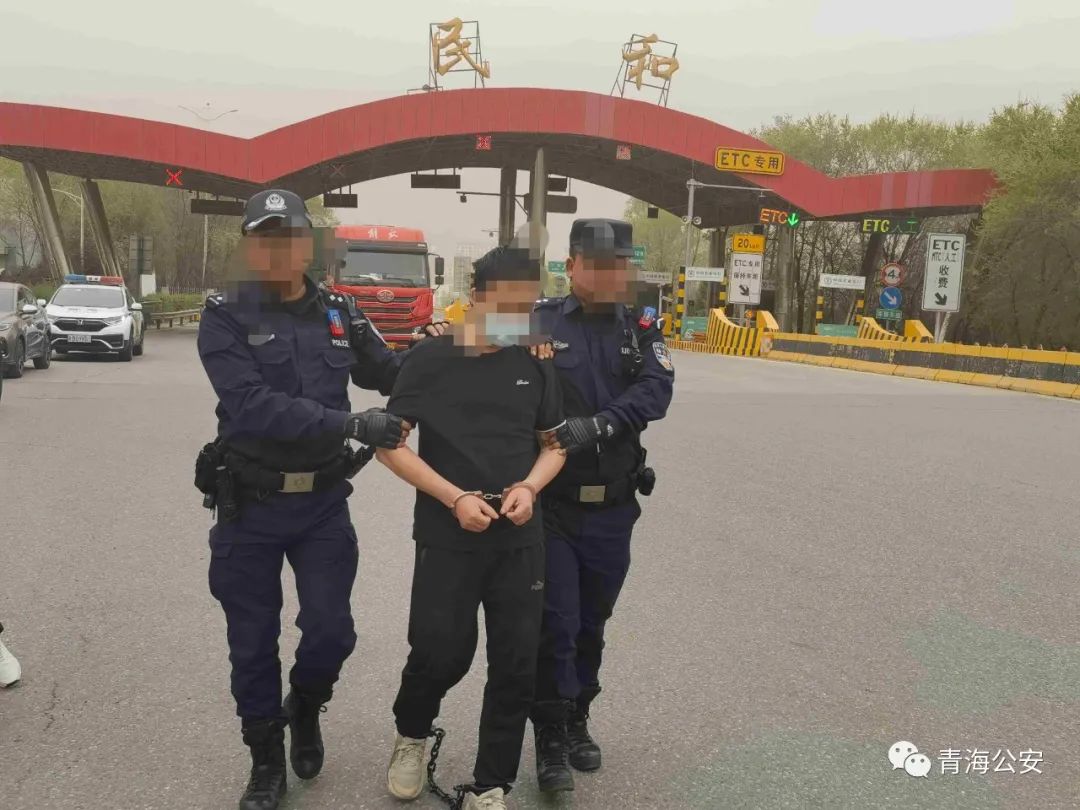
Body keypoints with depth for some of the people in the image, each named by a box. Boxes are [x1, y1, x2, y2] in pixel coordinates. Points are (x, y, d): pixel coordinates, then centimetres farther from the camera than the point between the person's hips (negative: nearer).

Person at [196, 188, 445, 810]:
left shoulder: (341, 314, 3)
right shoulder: (226, 317, -9)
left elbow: (388, 375, 16)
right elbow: (252, 405, -24)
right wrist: (353, 424, -30)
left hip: (324, 503, 2)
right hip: (249, 507, -2)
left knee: (331, 631, 2)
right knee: (253, 643, 10)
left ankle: (304, 708, 36)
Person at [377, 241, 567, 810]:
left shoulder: (535, 365, 3)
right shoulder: (432, 359, -7)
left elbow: (555, 443, 12)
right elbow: (390, 444, -6)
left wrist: (529, 487, -9)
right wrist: (455, 497, -15)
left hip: (520, 539, 3)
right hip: (447, 538, -3)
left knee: (517, 665, 5)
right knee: (440, 654, 1)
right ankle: (410, 735, 35)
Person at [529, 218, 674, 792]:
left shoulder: (641, 330, 4)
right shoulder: (539, 322, -4)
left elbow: (656, 391, -12)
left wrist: (598, 426, -27)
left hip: (613, 507, 3)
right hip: (550, 502, -3)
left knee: (591, 624, 17)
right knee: (555, 624, -1)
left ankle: (577, 722, 35)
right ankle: (551, 740, 15)